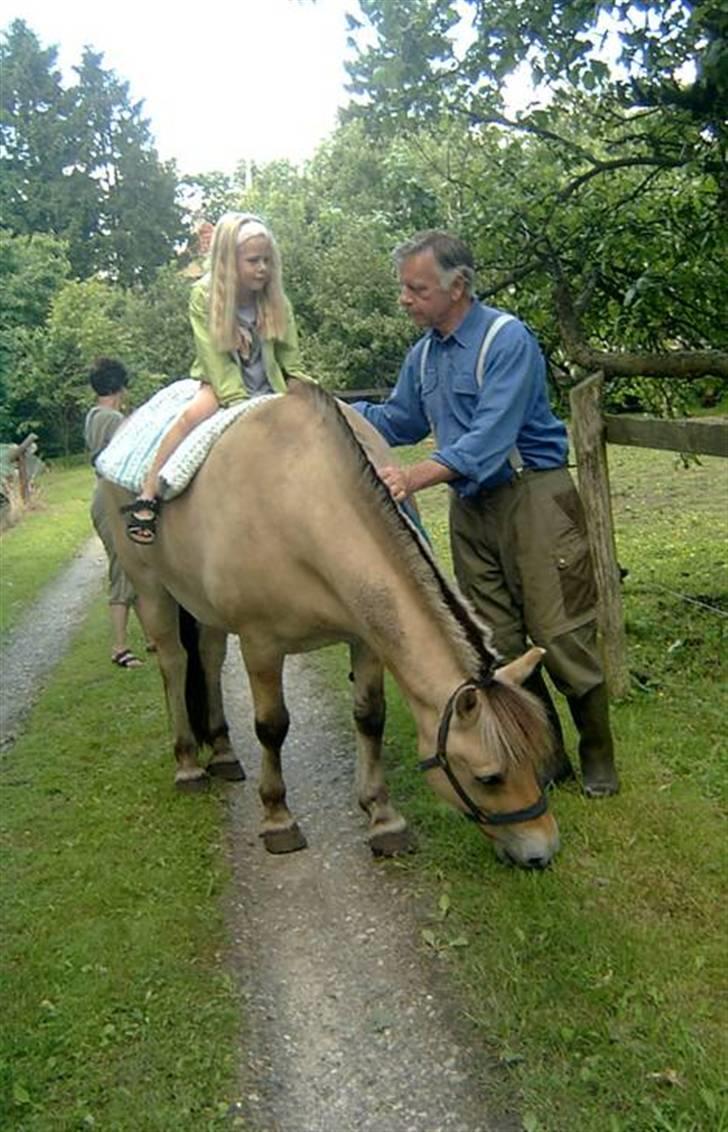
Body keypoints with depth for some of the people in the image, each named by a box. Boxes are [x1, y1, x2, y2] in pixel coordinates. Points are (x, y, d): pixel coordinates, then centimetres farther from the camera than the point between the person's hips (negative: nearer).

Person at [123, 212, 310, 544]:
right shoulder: (204, 296, -12)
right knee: (192, 414, -31)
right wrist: (241, 405, -23)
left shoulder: (276, 301, -5)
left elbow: (291, 363, 2)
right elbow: (217, 362, -16)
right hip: (222, 384, -3)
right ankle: (147, 495, -27)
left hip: (268, 389, 4)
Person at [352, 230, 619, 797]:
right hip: (470, 507, 7)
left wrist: (417, 476, -38)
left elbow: (489, 439, -27)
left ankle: (598, 757, 17)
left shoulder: (507, 340, -16)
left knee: (561, 633, -2)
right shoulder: (423, 354, 7)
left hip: (532, 496, -7)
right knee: (497, 642, 9)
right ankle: (545, 754, 23)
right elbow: (398, 420, 18)